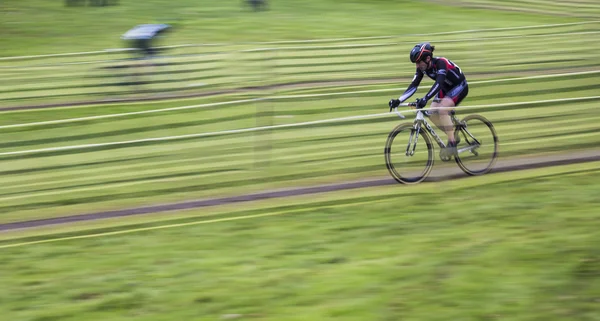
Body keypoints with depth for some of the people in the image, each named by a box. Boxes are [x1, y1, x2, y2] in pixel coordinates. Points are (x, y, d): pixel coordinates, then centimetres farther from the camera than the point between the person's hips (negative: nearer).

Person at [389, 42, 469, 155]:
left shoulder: (441, 62, -32)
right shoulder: (422, 67, -11)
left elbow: (439, 83, -45)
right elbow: (413, 86, -12)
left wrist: (425, 99, -57)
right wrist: (398, 101, -22)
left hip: (460, 86, -8)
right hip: (446, 89, 8)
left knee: (442, 110, -27)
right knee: (432, 114, -10)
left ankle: (452, 143, -19)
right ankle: (453, 135, 9)